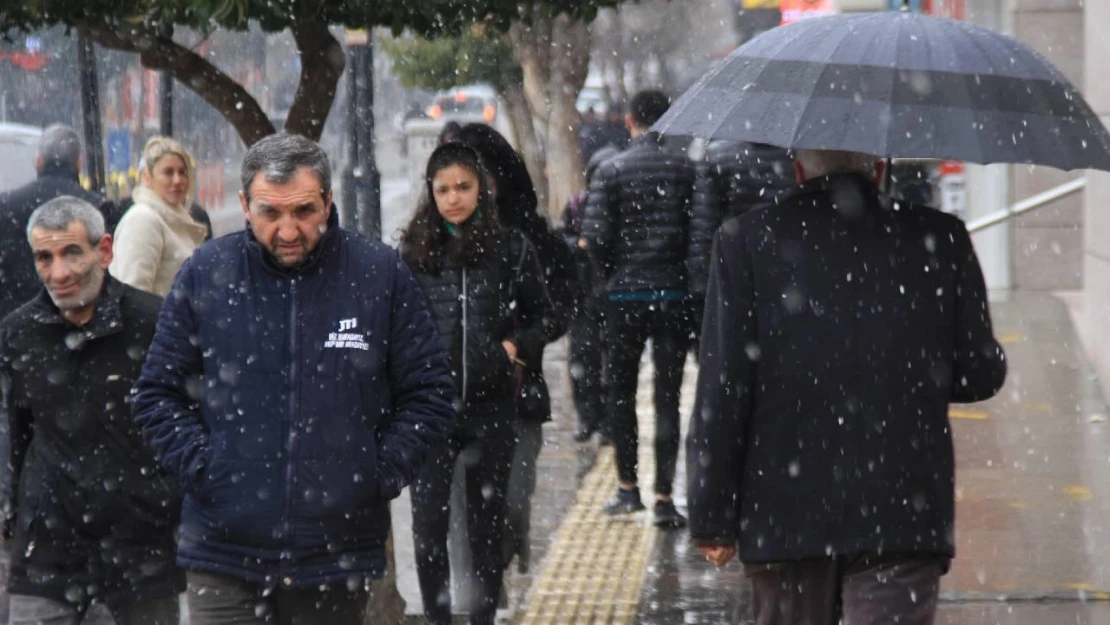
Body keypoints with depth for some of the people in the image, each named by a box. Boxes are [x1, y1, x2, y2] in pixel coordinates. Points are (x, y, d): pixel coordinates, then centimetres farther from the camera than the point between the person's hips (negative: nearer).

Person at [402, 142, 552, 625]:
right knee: (428, 522, -5)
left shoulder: (510, 249, 2)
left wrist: (515, 347, -6)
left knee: (487, 522, 9)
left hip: (492, 406, 0)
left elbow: (539, 317, 11)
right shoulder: (414, 252, 3)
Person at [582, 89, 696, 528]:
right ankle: (663, 497, 1)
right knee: (668, 397, 4)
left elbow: (596, 237, -10)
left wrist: (613, 275, 7)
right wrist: (685, 271, 10)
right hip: (675, 295, 1)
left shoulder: (611, 171, -5)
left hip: (625, 295, -1)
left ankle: (627, 487, 15)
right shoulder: (686, 170, -2)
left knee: (621, 392, 14)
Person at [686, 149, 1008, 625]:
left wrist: (712, 518, 0)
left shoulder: (746, 243, -3)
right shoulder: (940, 241, -1)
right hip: (904, 514, -1)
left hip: (783, 513, 1)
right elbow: (981, 375, 5)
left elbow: (721, 391, -6)